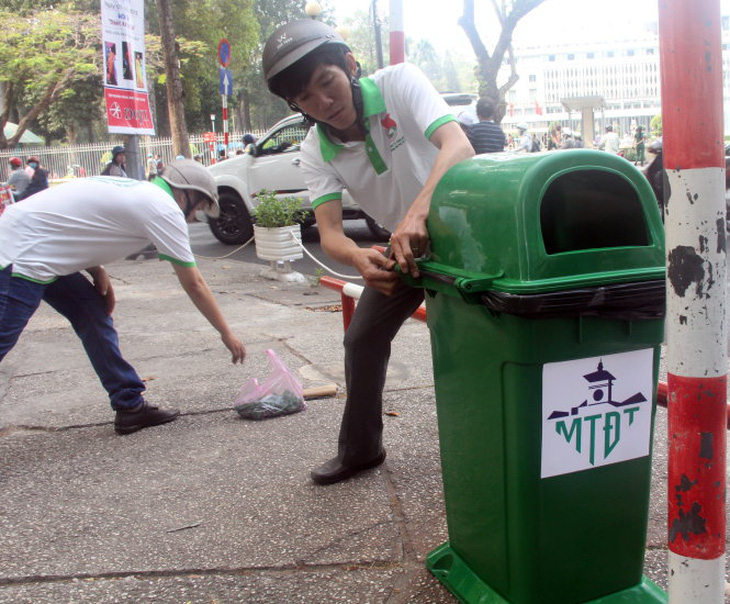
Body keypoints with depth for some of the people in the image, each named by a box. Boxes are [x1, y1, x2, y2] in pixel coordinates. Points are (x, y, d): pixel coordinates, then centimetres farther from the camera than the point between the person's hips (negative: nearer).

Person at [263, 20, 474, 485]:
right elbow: (329, 234, -24)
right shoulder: (316, 152, -14)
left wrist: (418, 211, -59)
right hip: (401, 245, 5)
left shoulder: (399, 83, -25)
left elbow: (459, 147, -41)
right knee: (362, 341, 6)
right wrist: (361, 259, -49)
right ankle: (360, 448, 25)